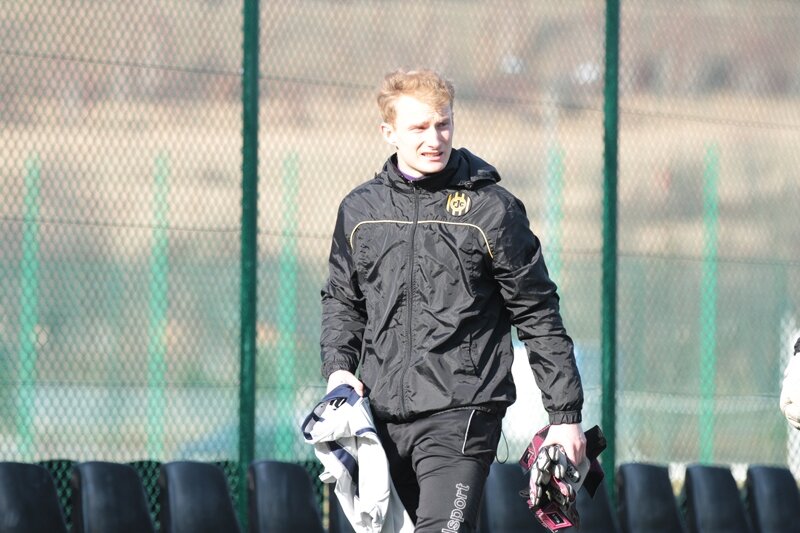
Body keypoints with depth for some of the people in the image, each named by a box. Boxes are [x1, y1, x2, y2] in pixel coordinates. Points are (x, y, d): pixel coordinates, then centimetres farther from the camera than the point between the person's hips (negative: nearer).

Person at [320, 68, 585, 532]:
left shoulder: (493, 209, -2)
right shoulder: (359, 210, 9)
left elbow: (538, 315, 1)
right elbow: (342, 299, 23)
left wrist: (565, 414, 0)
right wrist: (338, 367, 5)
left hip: (462, 413, -5)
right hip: (383, 417, 5)